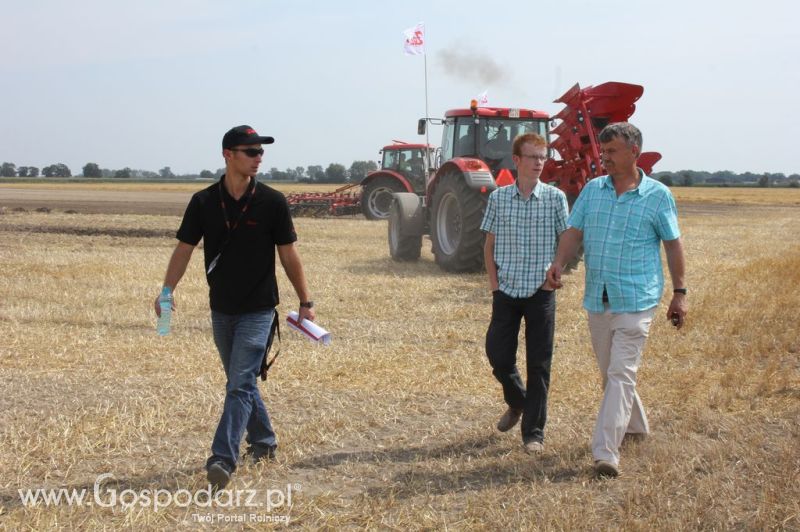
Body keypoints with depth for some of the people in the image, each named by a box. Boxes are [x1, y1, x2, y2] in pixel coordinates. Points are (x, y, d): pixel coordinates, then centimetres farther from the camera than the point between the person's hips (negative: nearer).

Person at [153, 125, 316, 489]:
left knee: (240, 385, -12)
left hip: (258, 310, -4)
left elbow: (288, 255, -1)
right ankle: (263, 442, 34)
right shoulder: (204, 202, -1)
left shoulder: (272, 202, -7)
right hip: (221, 309, 4)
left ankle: (223, 460, -17)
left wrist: (305, 301, 0)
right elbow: (185, 248, 3)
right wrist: (167, 292, -8)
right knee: (239, 382, 16)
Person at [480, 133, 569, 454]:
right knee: (498, 355, 4)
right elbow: (489, 244, 9)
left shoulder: (555, 198, -3)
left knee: (538, 364, 1)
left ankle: (534, 433, 9)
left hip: (540, 293, -2)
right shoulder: (498, 198, 2)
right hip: (506, 291, 2)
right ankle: (517, 402, 35)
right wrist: (494, 283, 2)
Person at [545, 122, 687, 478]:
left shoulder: (657, 195, -2)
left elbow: (673, 245, 3)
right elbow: (574, 231, 4)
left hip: (636, 301, -5)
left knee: (621, 374, -13)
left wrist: (679, 292, 4)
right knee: (609, 372, 18)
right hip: (598, 299, 5)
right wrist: (560, 262, -15)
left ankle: (606, 452, -18)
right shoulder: (592, 190, 8)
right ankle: (635, 426, 40)